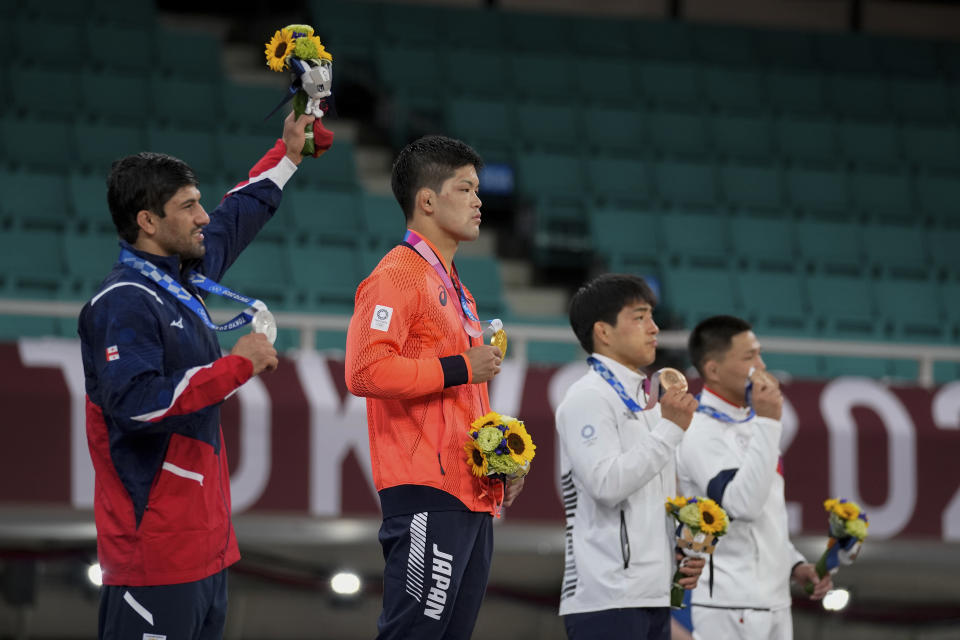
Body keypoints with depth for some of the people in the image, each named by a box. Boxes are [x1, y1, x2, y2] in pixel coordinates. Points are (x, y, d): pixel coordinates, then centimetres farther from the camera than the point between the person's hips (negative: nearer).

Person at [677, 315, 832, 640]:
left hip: (774, 603, 9)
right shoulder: (701, 434, -14)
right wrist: (767, 423, -25)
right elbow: (742, 504, -27)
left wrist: (795, 564, 11)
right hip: (730, 610, -9)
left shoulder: (751, 426, 16)